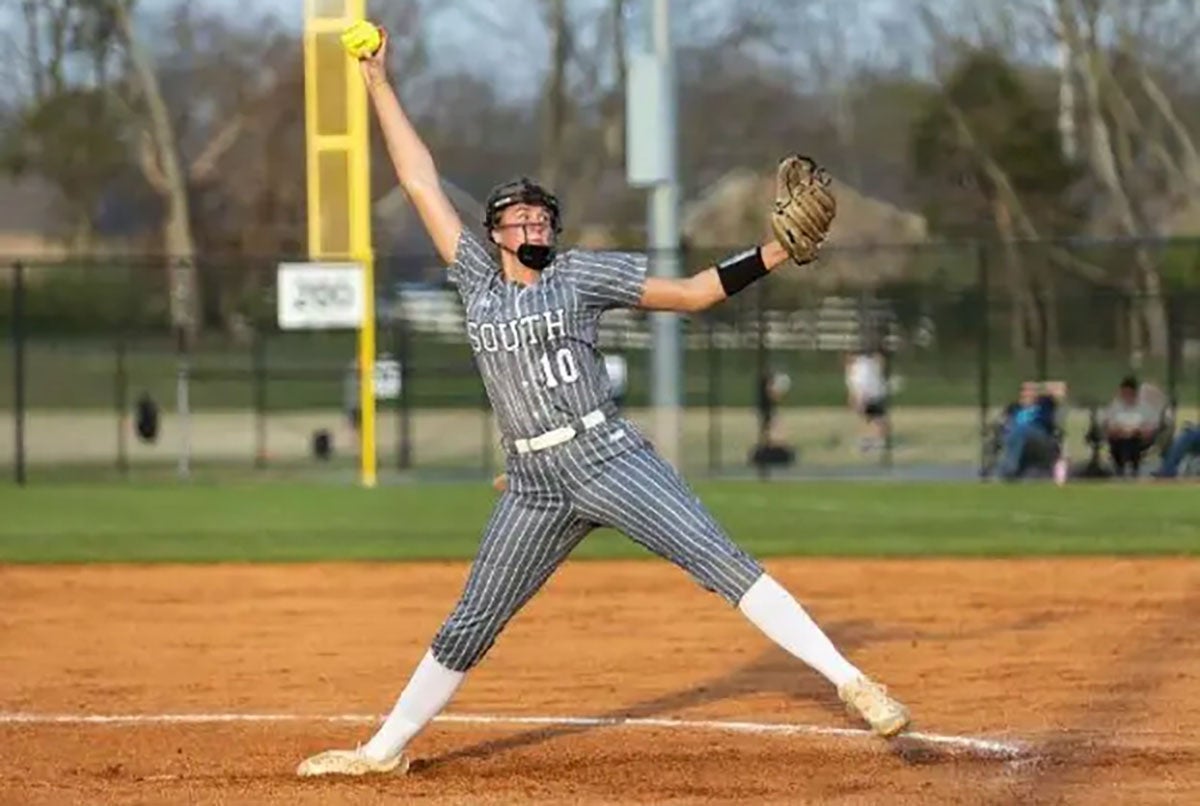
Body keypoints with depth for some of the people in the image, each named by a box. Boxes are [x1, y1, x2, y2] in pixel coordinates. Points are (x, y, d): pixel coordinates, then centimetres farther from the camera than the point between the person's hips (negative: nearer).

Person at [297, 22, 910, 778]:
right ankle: (386, 748, 22)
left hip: (609, 456, -4)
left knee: (720, 561, -16)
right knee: (468, 627, 10)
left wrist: (771, 255, -8)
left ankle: (849, 680, -22)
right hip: (534, 484, 4)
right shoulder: (479, 280, 13)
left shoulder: (581, 274, 5)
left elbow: (692, 292, 4)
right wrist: (381, 85, 14)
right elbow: (421, 183, 15)